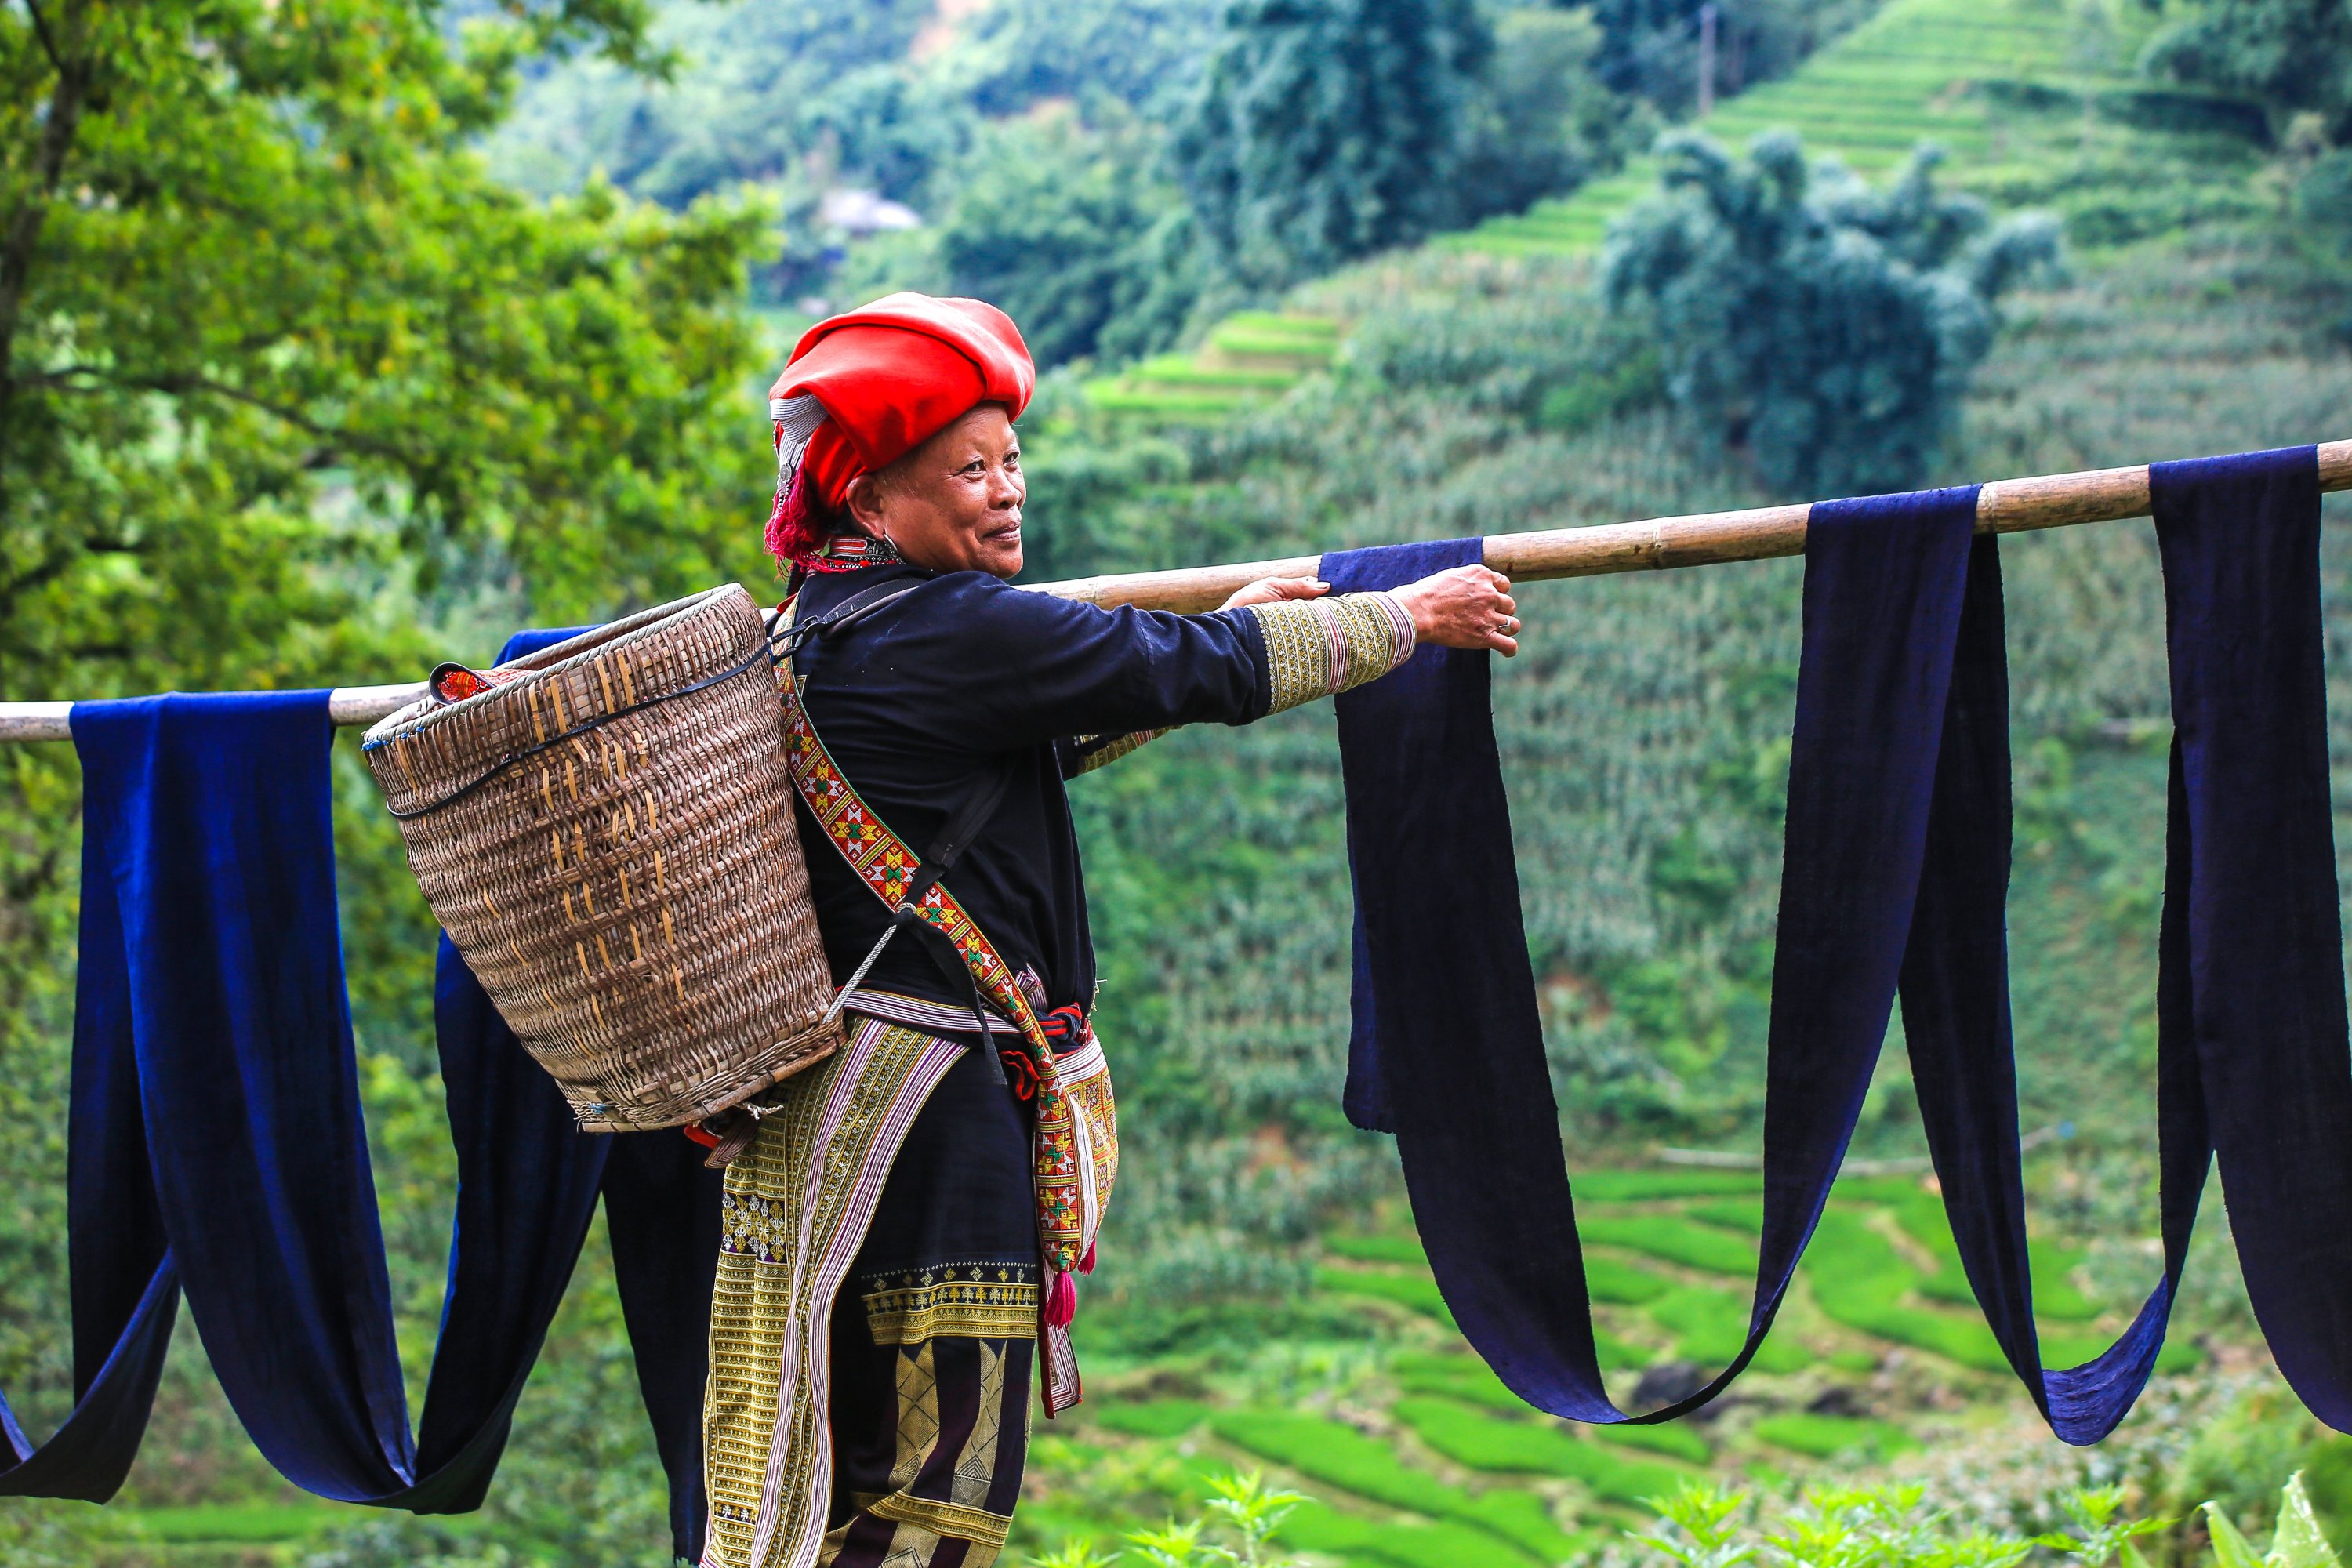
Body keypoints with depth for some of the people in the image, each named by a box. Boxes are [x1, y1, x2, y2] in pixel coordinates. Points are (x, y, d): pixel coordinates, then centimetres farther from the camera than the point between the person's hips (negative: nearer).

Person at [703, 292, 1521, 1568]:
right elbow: (1196, 673, -9)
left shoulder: (821, 629, 15)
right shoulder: (948, 632, -15)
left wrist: (1222, 636, 31)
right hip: (926, 1084, -10)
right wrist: (1414, 617, 4)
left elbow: (1028, 744, 28)